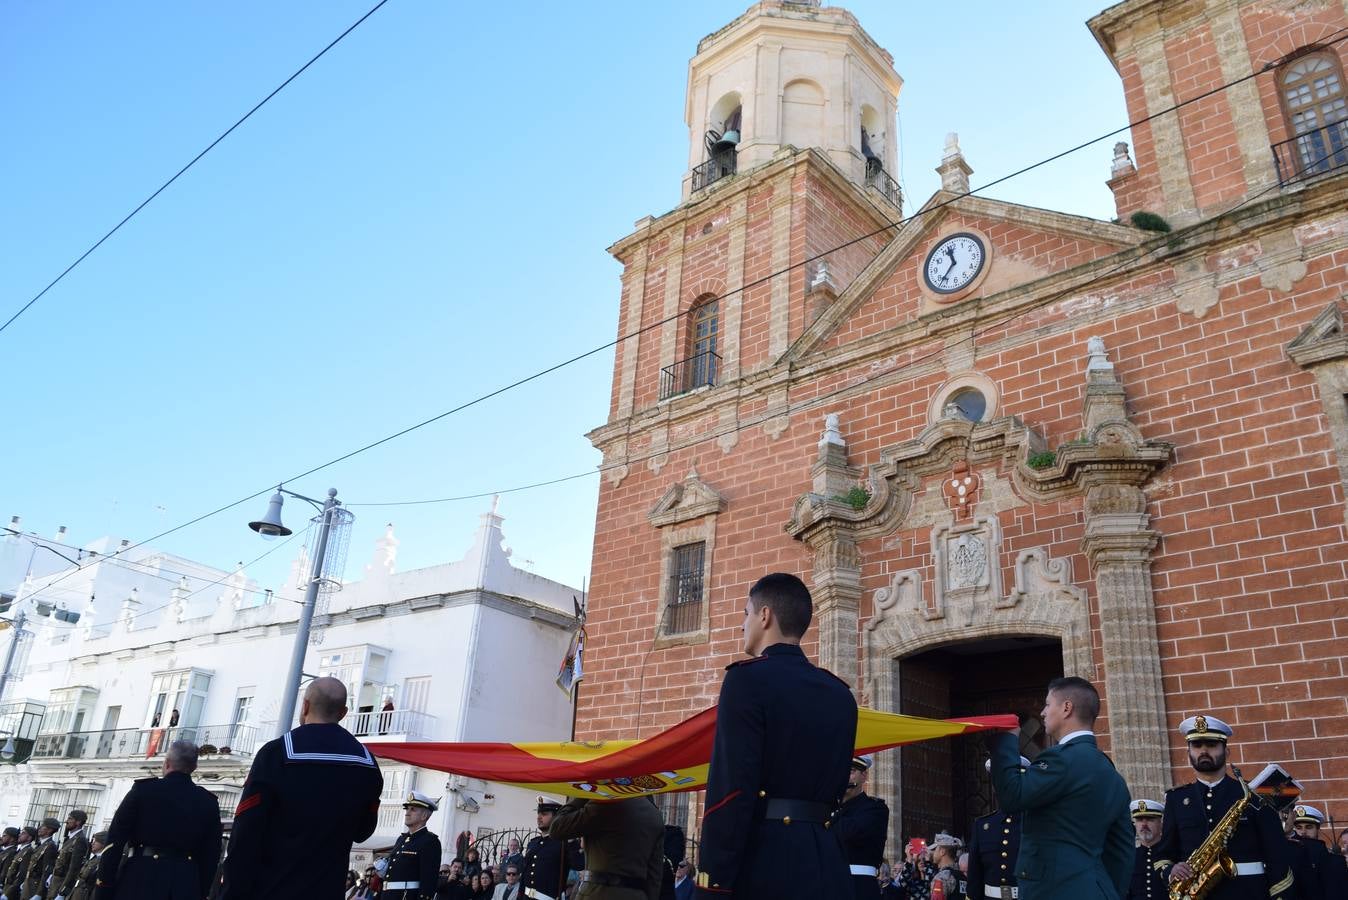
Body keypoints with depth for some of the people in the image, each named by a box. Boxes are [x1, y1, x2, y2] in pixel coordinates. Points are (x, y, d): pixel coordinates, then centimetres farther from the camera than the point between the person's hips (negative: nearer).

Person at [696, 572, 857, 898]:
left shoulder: (748, 678, -10)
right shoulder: (840, 694, 11)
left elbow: (731, 787, -17)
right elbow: (836, 786, 15)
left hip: (761, 863, -7)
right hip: (826, 862, 7)